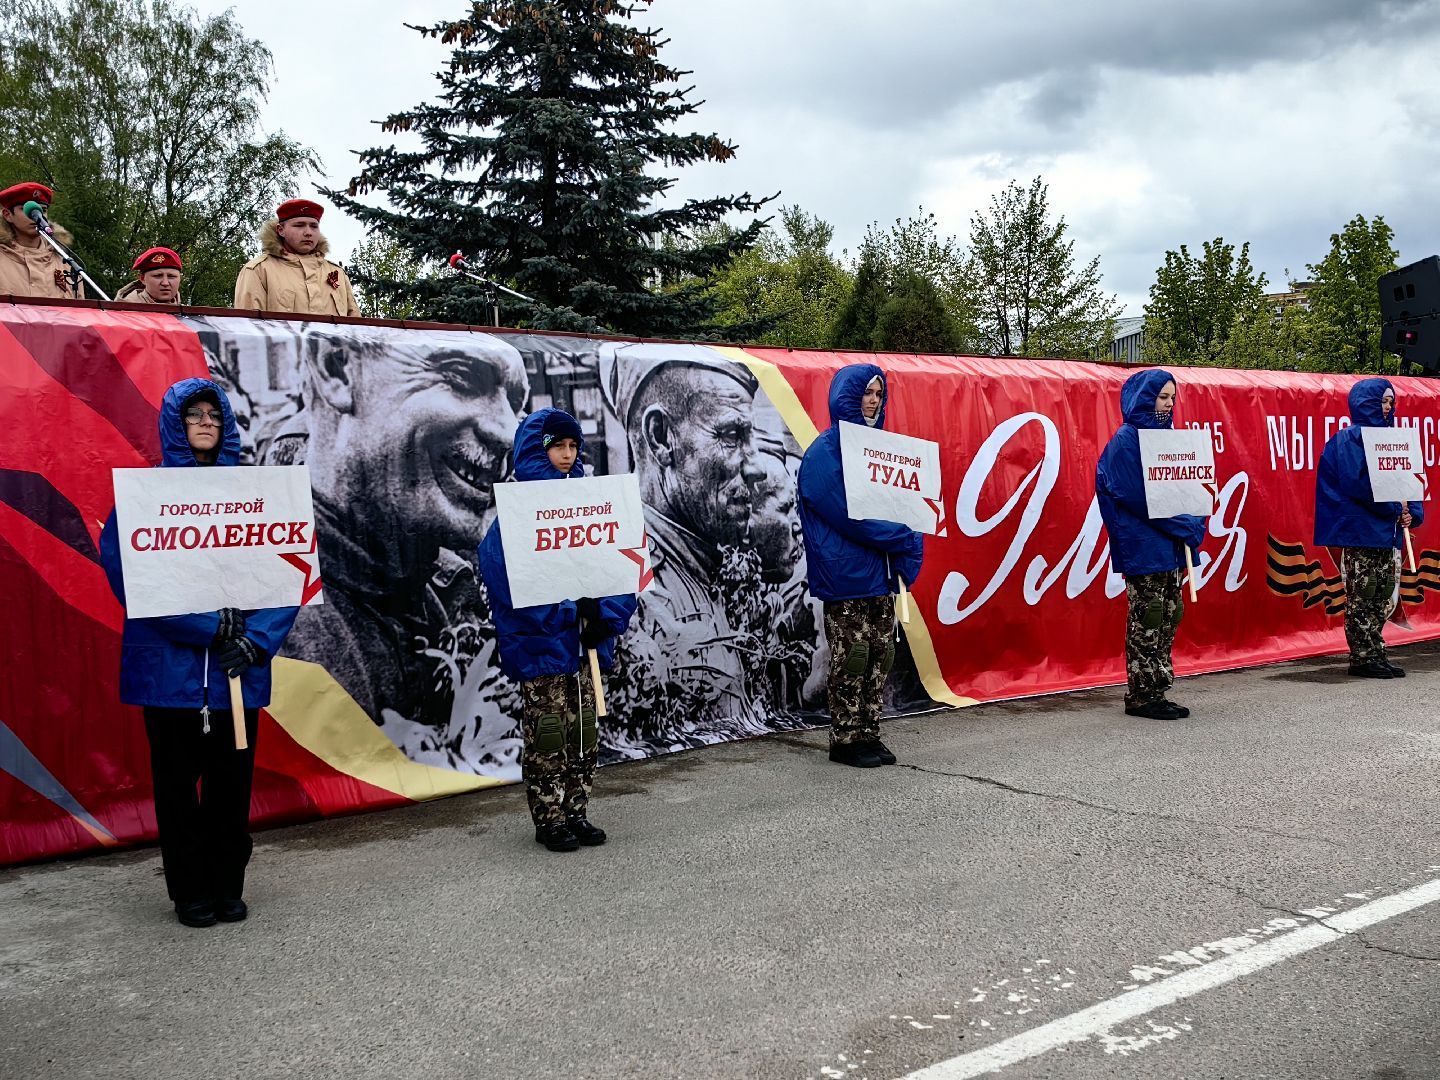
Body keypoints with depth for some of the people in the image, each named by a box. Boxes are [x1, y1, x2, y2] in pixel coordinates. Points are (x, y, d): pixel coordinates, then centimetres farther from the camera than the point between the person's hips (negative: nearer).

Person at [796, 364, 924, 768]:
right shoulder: (826, 451, -9)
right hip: (846, 575, -7)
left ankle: (869, 735, 18)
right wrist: (903, 540, -15)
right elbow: (847, 513, -17)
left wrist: (906, 543, -5)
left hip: (880, 571, 7)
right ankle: (846, 740, 8)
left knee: (880, 655, 9)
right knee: (851, 658, -2)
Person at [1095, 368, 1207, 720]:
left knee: (1168, 617, 9)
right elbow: (1136, 496, -17)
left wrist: (1191, 522, -2)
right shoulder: (1126, 439, -10)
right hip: (1142, 546, -8)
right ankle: (1142, 696, 4)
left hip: (1170, 545, 8)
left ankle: (1156, 693, 17)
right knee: (1146, 621, -4)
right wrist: (1183, 525, -15)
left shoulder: (1164, 435, 15)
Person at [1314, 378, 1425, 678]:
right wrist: (1395, 508, -13)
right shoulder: (1350, 438, -8)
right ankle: (1362, 658, 1)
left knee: (1382, 596, 10)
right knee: (1362, 596, -4)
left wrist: (1411, 512, 1)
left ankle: (1375, 654, 16)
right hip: (1360, 529, -8)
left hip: (1385, 529, 8)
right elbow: (1357, 483, -18)